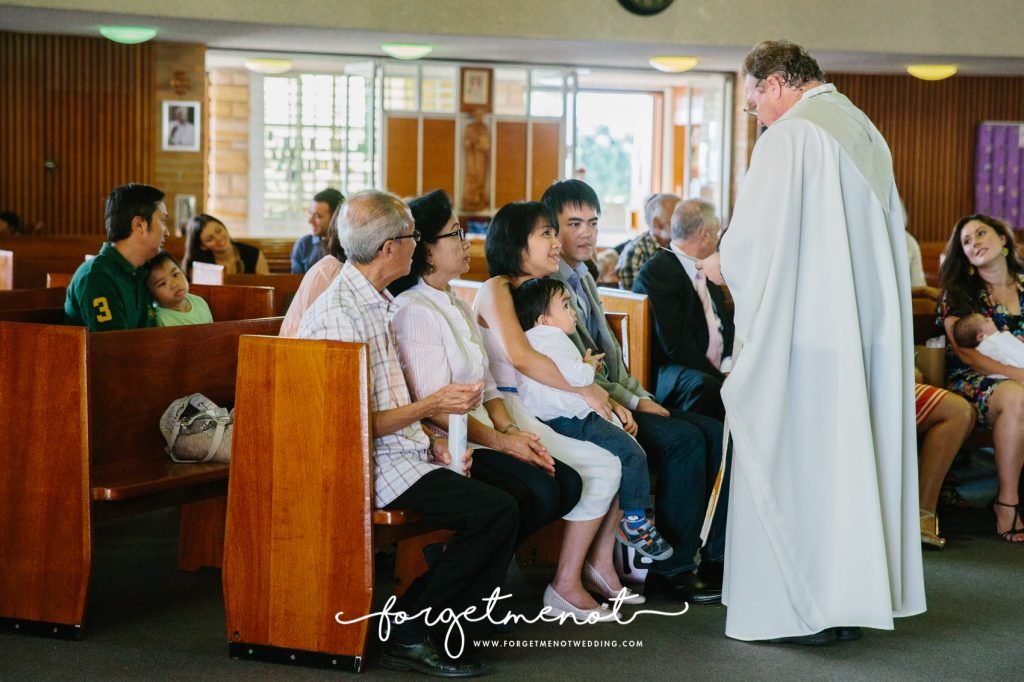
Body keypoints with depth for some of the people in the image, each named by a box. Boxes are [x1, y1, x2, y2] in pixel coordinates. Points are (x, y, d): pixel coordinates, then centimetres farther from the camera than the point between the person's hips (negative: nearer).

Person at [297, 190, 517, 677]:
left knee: (503, 503, -5)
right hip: (372, 467, -10)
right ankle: (407, 636, -9)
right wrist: (431, 407, -13)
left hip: (402, 451, 10)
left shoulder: (377, 304, 16)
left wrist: (433, 444, 7)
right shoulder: (338, 316, -16)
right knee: (496, 511, -19)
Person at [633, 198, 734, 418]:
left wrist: (729, 366, -2)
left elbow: (727, 323, 18)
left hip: (719, 369, 8)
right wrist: (719, 377, -16)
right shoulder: (654, 273, -8)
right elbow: (675, 343, -15)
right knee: (705, 386, -38)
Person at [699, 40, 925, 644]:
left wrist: (723, 265, 5)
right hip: (869, 330, 8)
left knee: (798, 459, -1)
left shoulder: (791, 134, -11)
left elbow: (757, 235, -16)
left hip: (805, 330, -8)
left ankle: (806, 607, 3)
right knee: (852, 453, 11)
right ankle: (857, 593, 16)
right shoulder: (867, 132, 14)